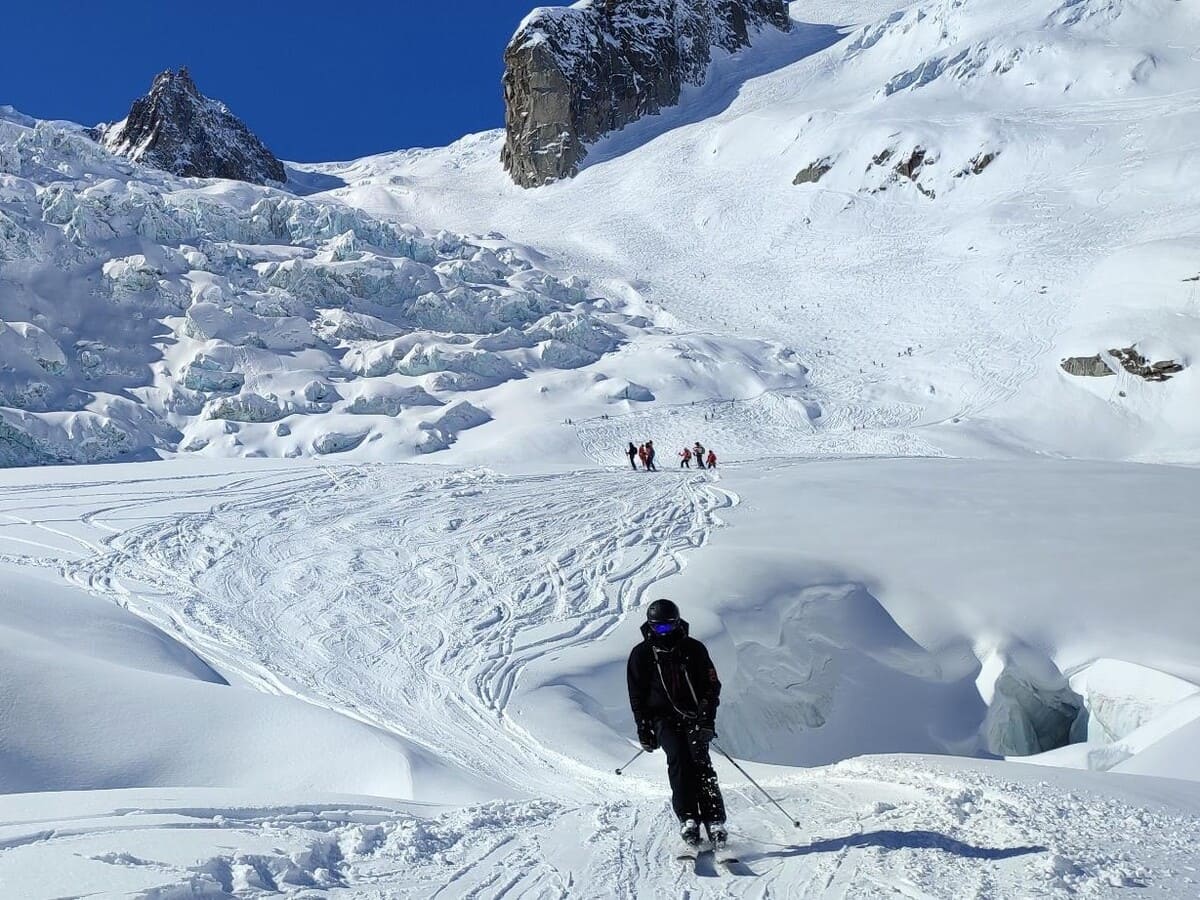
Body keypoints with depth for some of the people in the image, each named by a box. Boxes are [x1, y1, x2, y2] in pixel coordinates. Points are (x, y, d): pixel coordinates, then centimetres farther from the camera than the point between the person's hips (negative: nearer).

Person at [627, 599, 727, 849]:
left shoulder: (694, 649, 6)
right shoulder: (641, 654, 6)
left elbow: (712, 685, 6)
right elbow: (636, 695, 10)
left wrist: (707, 718, -7)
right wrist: (644, 730, 2)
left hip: (694, 716, 0)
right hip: (664, 717, 0)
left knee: (701, 761, -18)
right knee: (678, 756, -24)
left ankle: (715, 821, -19)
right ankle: (687, 819, -25)